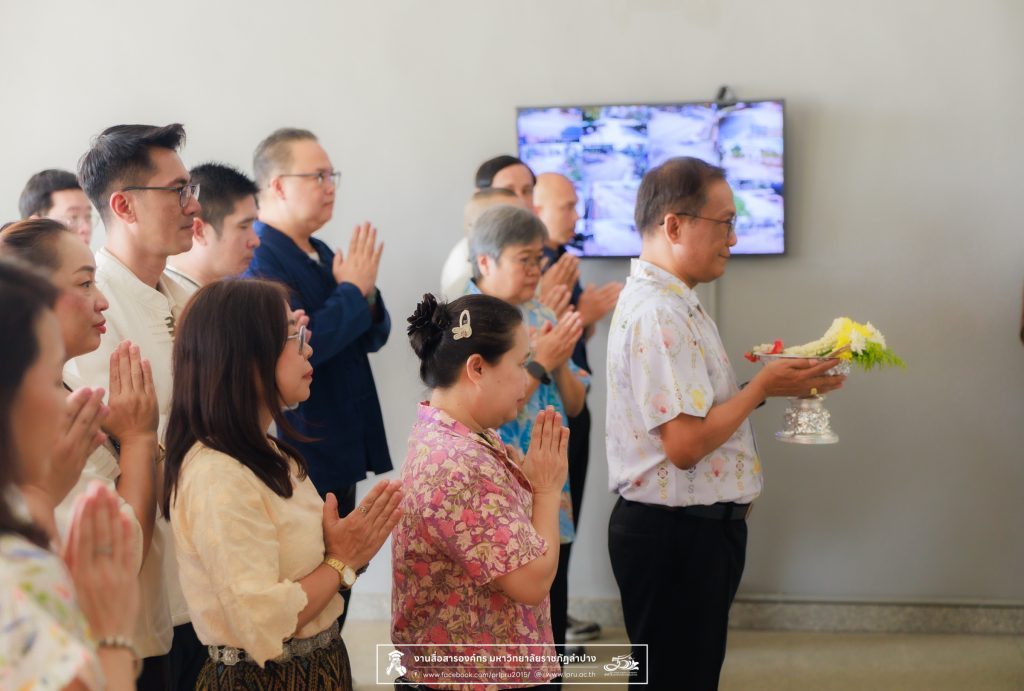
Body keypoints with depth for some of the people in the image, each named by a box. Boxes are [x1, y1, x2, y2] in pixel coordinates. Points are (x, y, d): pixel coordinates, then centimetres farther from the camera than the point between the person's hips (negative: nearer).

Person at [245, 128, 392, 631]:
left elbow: (373, 337, 15)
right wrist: (352, 290, -15)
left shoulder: (322, 254, 13)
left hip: (339, 456, 9)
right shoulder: (258, 260, -15)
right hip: (297, 461, -9)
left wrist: (365, 293, -6)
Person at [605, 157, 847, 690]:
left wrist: (774, 383, 5)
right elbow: (685, 443, -26)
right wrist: (763, 387, -15)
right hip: (675, 534, -10)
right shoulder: (657, 314, -22)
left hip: (698, 525, 10)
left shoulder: (672, 301, 12)